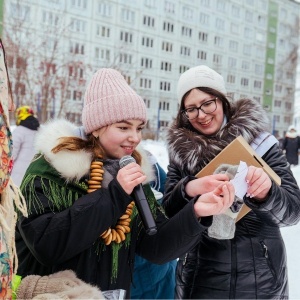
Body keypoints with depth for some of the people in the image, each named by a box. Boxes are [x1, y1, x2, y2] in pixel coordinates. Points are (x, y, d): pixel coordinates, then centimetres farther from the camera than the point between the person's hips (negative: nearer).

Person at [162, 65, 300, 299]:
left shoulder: (259, 141, -8)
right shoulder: (180, 150, -2)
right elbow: (169, 212, -3)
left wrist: (266, 193, -32)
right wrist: (188, 189, -24)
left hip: (258, 276, -1)